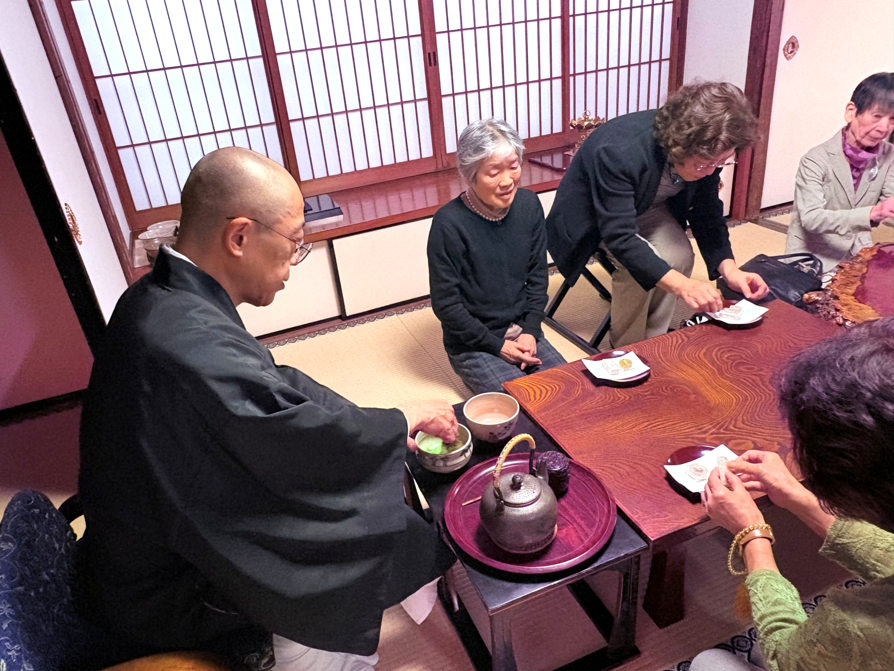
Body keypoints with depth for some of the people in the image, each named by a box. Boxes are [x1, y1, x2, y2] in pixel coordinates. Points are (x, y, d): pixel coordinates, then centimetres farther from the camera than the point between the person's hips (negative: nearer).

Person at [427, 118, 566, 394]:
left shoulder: (528, 204, -4)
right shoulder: (449, 223, -19)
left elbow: (538, 275, 6)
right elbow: (445, 304, -14)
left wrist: (530, 330, -5)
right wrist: (497, 346, -13)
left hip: (523, 333, 5)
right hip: (473, 346, -5)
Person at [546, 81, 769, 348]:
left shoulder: (707, 154, -19)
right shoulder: (619, 151, -39)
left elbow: (707, 214, -7)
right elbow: (620, 237, -41)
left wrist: (728, 267, -24)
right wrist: (681, 285, -48)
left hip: (652, 207, 5)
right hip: (593, 213, -5)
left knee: (679, 256, -21)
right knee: (637, 266, -29)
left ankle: (653, 339, -1)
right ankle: (626, 349, -5)